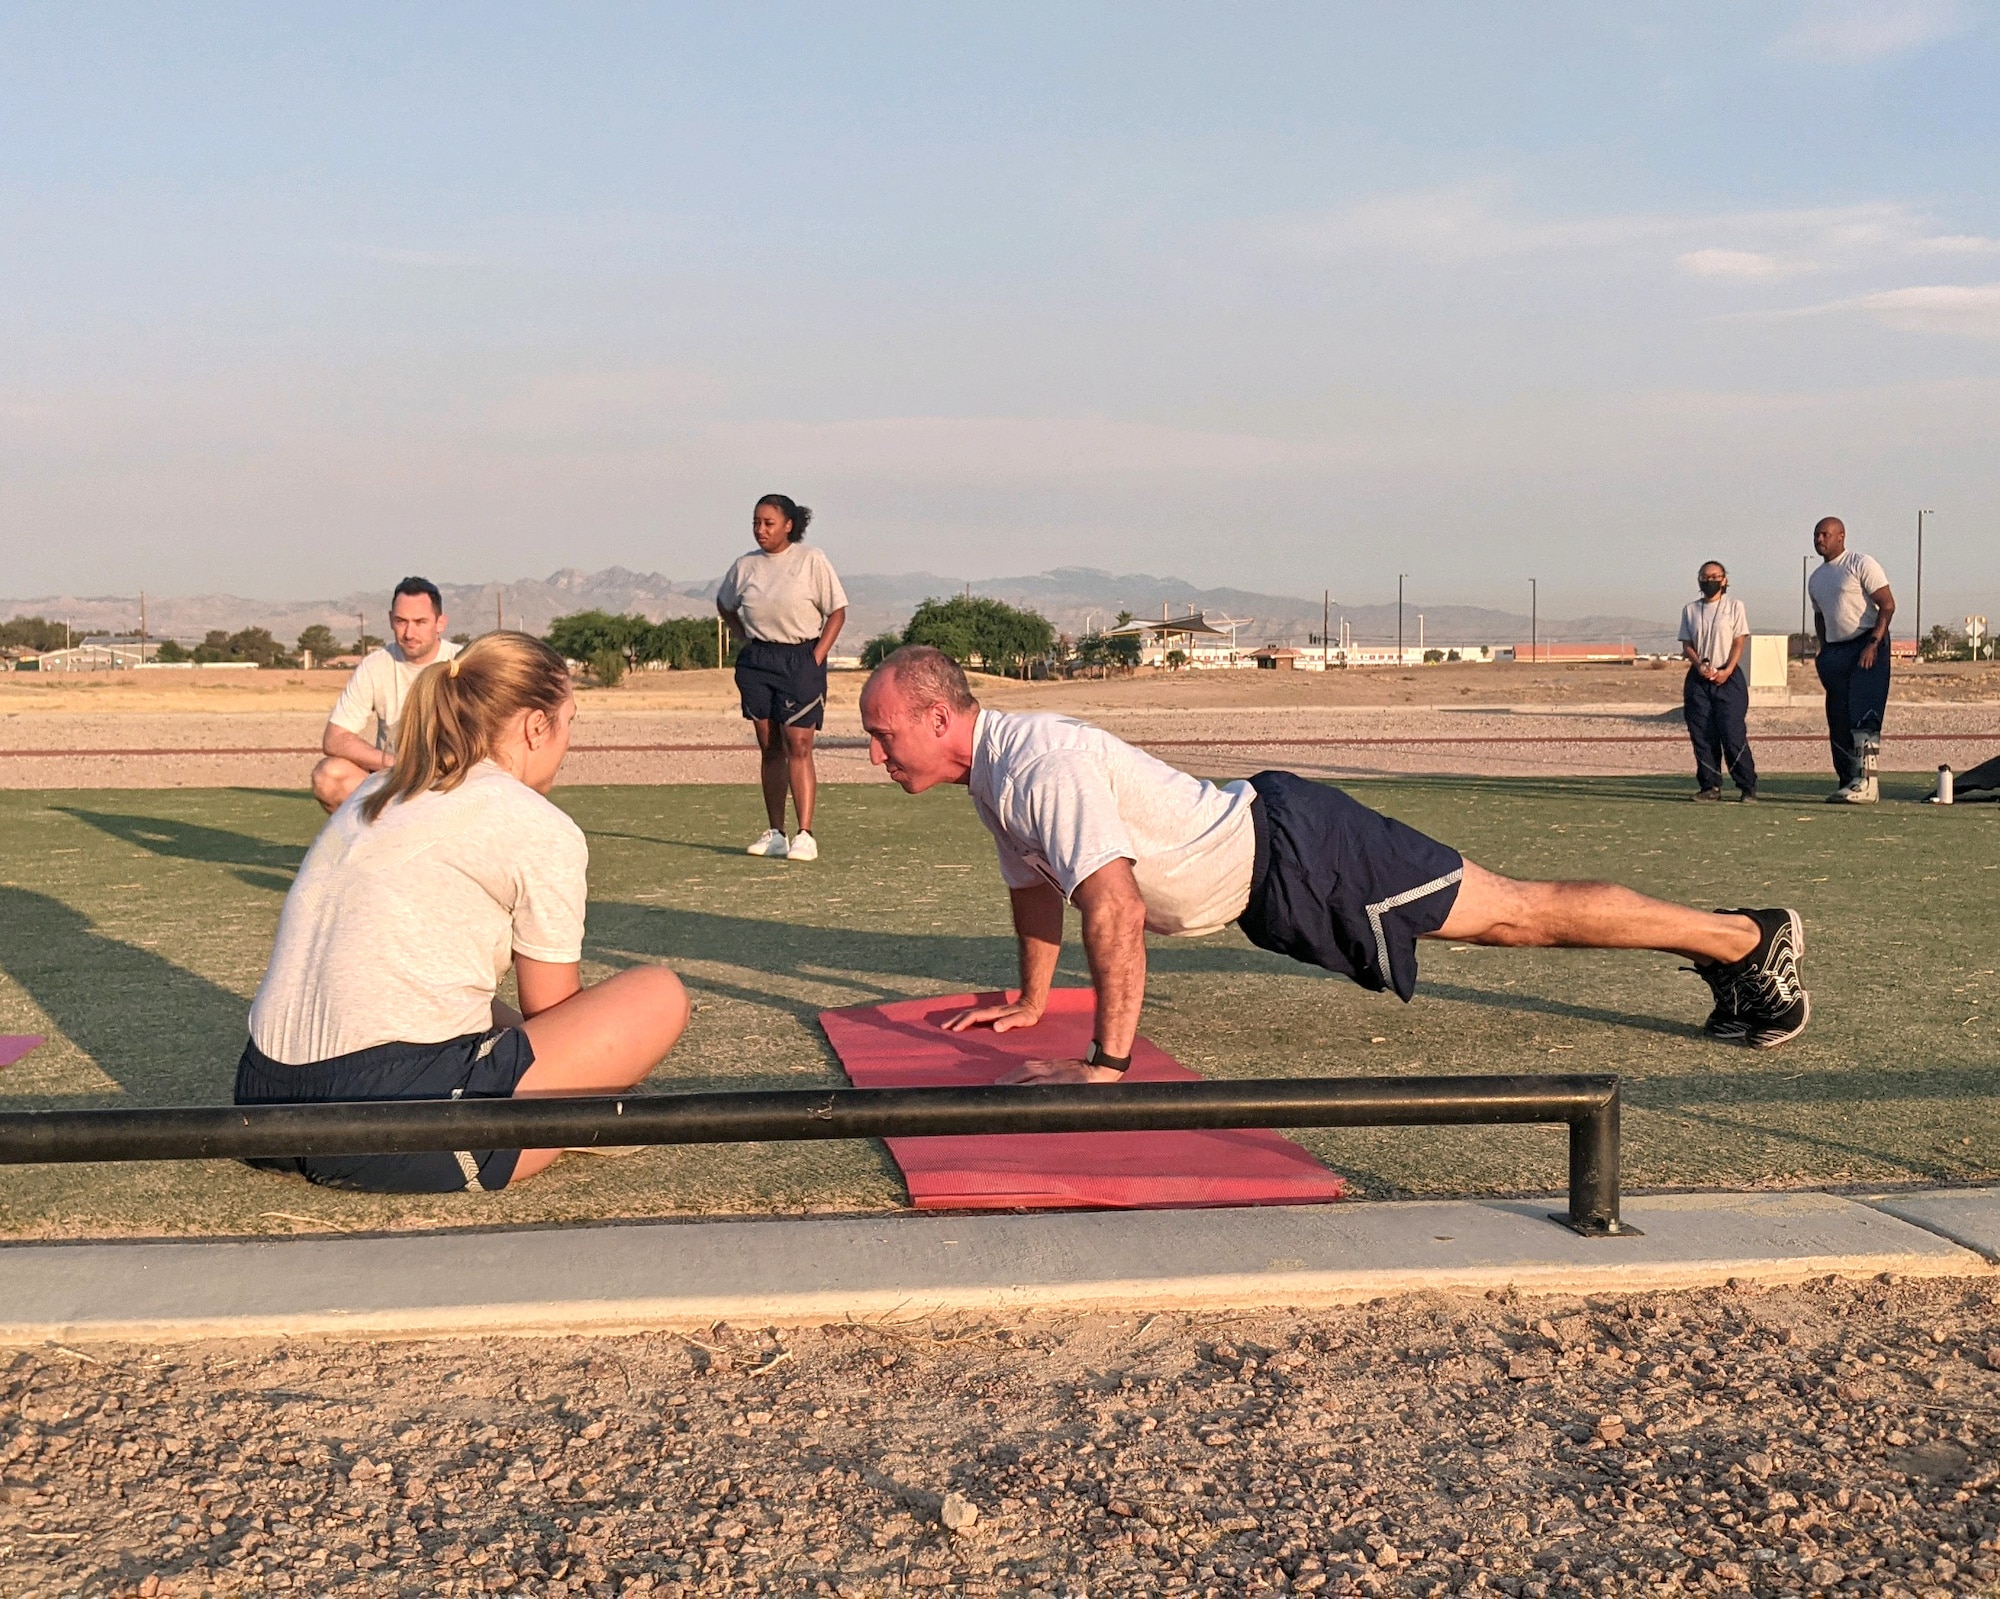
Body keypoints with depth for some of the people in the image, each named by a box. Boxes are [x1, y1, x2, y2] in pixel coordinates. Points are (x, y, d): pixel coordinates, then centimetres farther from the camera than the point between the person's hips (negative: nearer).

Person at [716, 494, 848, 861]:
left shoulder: (811, 560, -4)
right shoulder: (747, 565, 7)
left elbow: (837, 610, -3)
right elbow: (725, 604, 25)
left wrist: (817, 657, -10)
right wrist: (745, 639, 11)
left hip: (800, 661, -4)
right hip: (756, 662, 4)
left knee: (798, 746, -11)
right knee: (769, 748, 7)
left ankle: (805, 835, -13)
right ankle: (774, 833, 12)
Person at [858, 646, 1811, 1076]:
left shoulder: (1042, 765, -27)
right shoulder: (992, 770, 4)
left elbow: (1116, 909, -36)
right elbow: (1034, 882, 22)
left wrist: (1106, 1065, -34)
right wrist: (1031, 1002, 26)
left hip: (1293, 855, -8)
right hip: (1264, 889, 8)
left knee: (1512, 912, -1)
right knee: (1502, 919, 16)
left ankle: (1746, 937, 11)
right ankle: (1721, 941, 28)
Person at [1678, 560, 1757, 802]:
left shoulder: (1735, 607, 6)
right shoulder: (1690, 609, 13)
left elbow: (1739, 642, 0)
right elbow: (1686, 644, 9)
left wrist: (1727, 671, -13)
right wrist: (1699, 665, -10)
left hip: (1728, 677, -3)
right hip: (1698, 679, 3)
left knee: (1733, 734, -10)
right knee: (1702, 735, -1)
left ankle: (1748, 786, -5)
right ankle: (1710, 785, 5)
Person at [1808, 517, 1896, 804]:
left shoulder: (1861, 564, -6)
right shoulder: (1815, 579, 17)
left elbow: (1887, 604, -11)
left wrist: (1873, 644, -19)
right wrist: (1824, 651, 14)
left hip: (1867, 647, -8)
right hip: (1835, 652, 8)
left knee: (1863, 716, -16)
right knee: (1838, 722, 6)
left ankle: (1866, 783, -19)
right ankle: (1848, 781, 12)